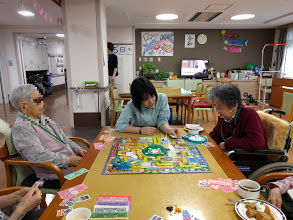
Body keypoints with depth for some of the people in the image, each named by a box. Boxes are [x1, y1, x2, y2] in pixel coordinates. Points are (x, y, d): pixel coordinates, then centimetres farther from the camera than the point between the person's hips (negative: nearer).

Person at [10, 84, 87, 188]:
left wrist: (77, 149, 4)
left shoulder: (44, 119, 16)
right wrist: (68, 161, -19)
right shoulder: (21, 128, -12)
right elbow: (39, 156, -23)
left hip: (73, 160, 9)